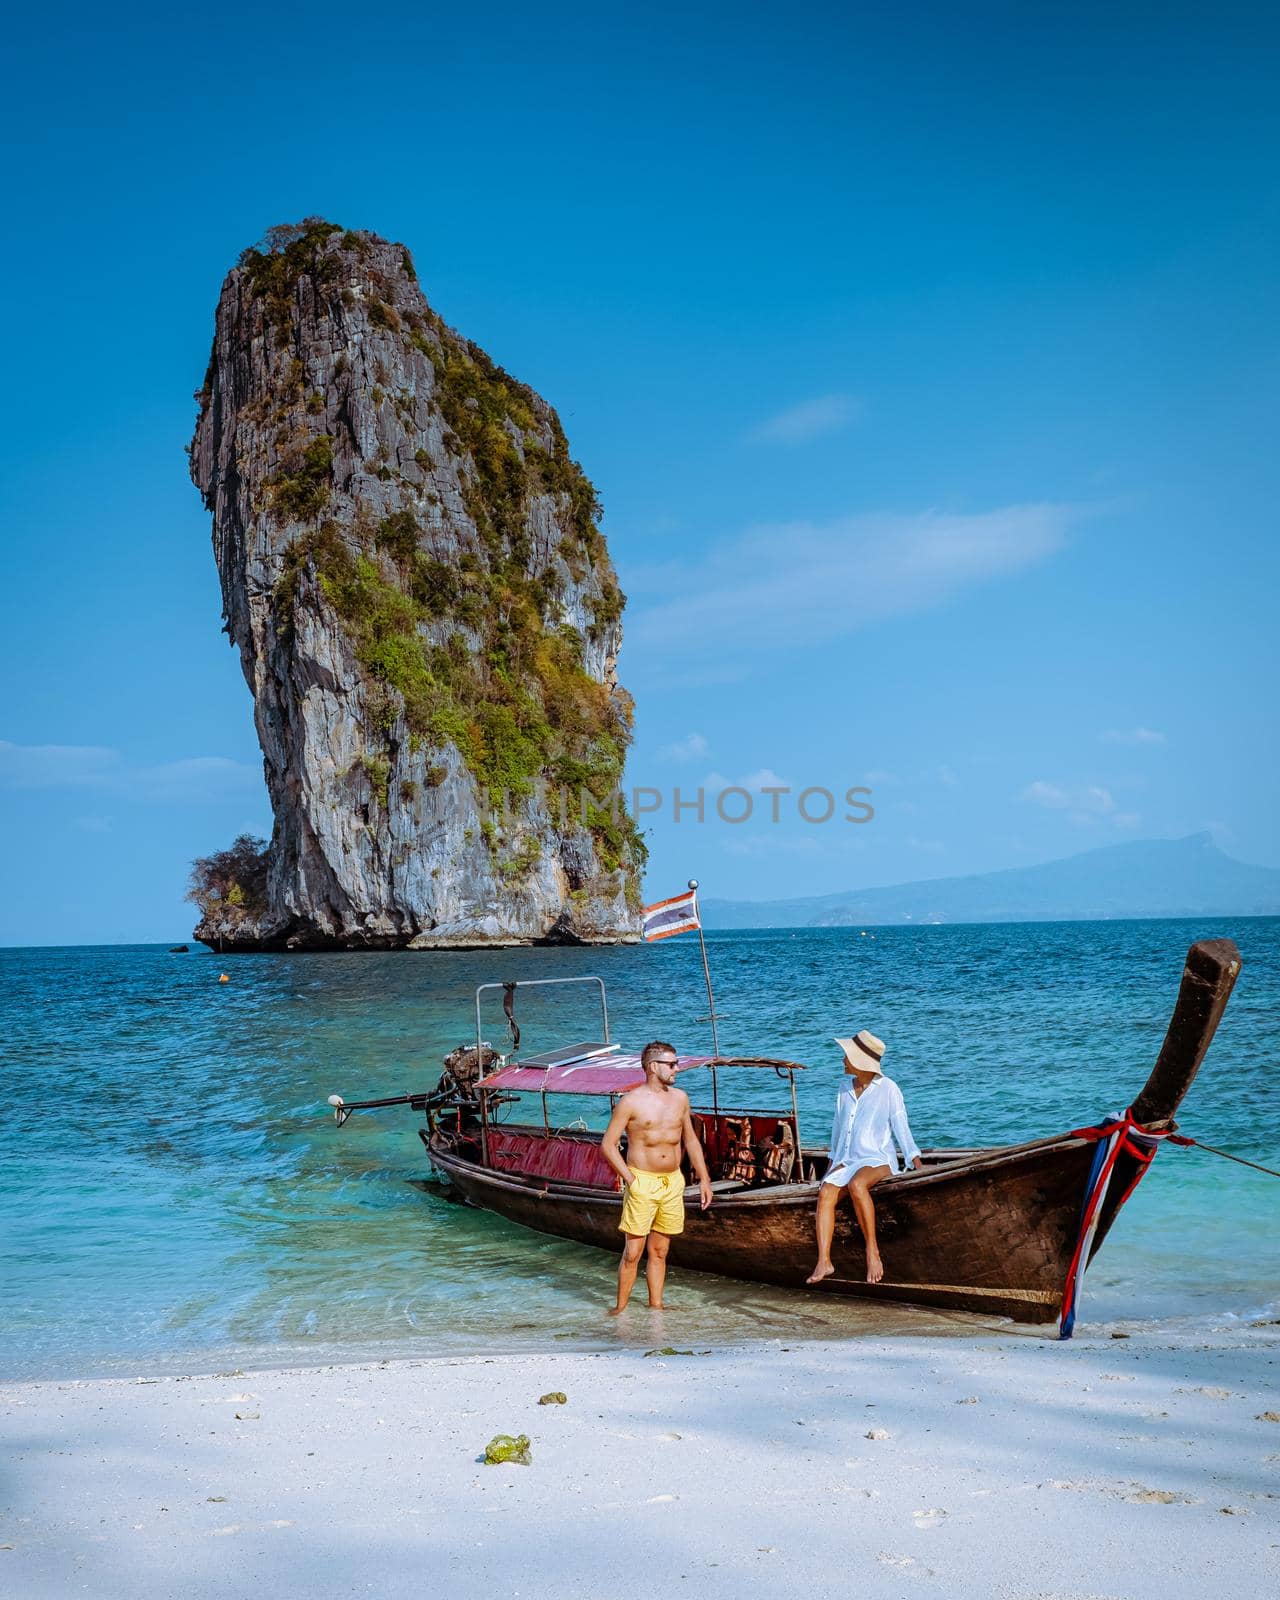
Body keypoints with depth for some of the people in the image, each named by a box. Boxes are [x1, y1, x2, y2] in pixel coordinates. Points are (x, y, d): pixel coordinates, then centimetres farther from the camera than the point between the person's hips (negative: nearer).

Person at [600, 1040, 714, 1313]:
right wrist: (630, 1179, -13)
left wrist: (703, 1178, 14)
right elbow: (608, 1144, -7)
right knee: (633, 1252, -4)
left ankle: (656, 1306, 20)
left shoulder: (680, 1098, 8)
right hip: (642, 1183, -5)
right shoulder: (632, 1101, -8)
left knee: (659, 1251, 12)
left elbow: (690, 1140, 18)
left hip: (673, 1183, 5)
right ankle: (621, 1309, 8)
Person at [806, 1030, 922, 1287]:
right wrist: (834, 1159, 21)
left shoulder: (887, 1089, -2)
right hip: (847, 1161, 5)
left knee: (856, 1184, -38)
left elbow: (901, 1127, -2)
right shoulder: (845, 1088, 14)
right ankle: (824, 1262, -34)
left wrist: (916, 1159, -11)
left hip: (878, 1160, -5)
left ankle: (872, 1253, -33)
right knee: (825, 1193, -26)